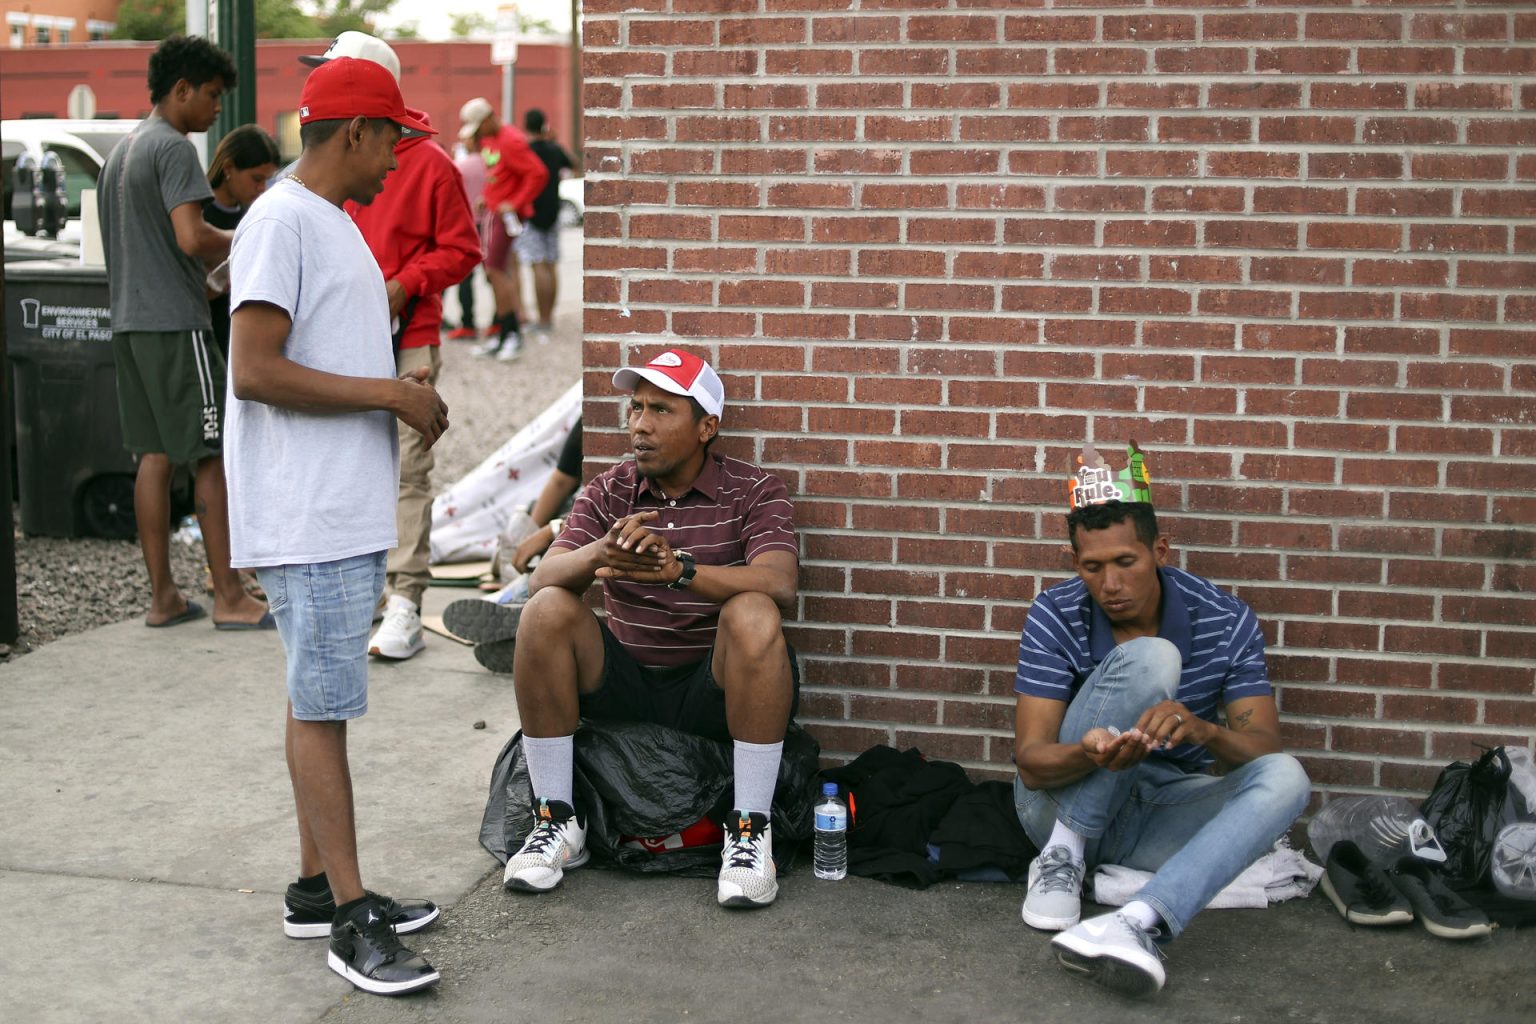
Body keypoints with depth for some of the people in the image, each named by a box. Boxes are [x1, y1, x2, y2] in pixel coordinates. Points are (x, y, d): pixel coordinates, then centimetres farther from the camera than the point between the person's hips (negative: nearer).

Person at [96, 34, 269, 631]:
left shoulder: (122, 151, 19)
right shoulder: (173, 147, -11)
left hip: (130, 323, 9)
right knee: (212, 458, -5)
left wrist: (212, 269, 21)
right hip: (176, 323, -9)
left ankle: (162, 597, 11)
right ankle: (229, 599, -3)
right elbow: (191, 237, -21)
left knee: (155, 457, 9)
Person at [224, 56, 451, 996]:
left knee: (324, 699, 14)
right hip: (307, 519, -10)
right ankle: (350, 919, -1)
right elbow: (254, 372, -21)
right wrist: (392, 394, -17)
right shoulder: (281, 221, -13)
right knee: (321, 705, -6)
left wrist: (406, 397, 11)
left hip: (351, 512, 10)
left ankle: (317, 886, 23)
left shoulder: (337, 227, 18)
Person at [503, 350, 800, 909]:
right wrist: (600, 553, -33)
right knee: (547, 611, -20)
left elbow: (779, 585, -22)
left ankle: (750, 830, -24)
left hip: (715, 690, -3)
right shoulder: (608, 492, 7)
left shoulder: (753, 491, -2)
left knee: (753, 615, -32)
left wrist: (679, 569, -38)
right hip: (626, 683, 3)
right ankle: (557, 821, -11)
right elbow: (542, 578, -9)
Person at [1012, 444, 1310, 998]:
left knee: (1284, 778, -29)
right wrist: (1088, 754, -42)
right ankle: (1063, 854, -18)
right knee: (1149, 659, -27)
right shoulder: (1055, 616, -13)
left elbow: (1263, 750, -13)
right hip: (1065, 801, -3)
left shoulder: (1226, 621, -8)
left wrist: (1202, 731, -37)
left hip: (1162, 812, 3)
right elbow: (1030, 760, -17)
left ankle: (1138, 920, -48)